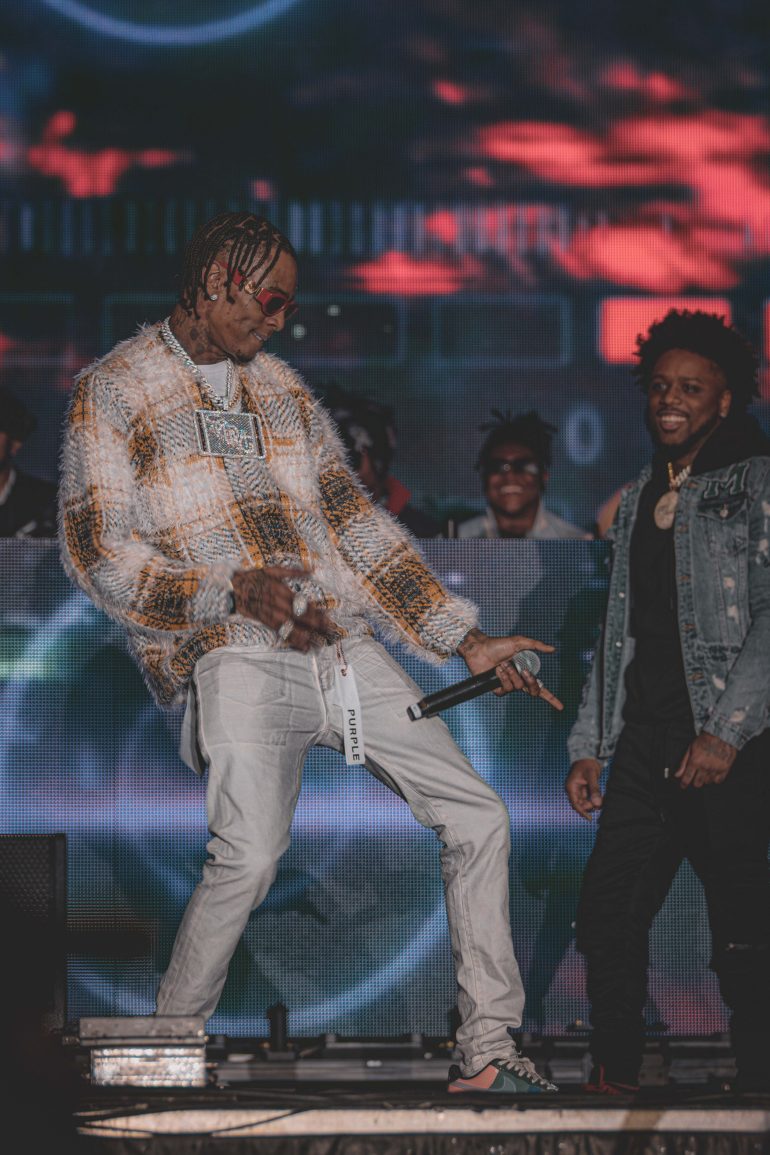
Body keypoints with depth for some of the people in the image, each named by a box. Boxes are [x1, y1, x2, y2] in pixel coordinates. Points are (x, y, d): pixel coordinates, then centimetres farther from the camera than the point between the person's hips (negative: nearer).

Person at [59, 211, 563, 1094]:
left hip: (344, 649, 6)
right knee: (249, 855, -26)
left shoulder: (279, 385, 20)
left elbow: (354, 519, 21)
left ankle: (486, 1054, 9)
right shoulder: (112, 392, 2)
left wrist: (464, 638, 14)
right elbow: (97, 554, -6)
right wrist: (233, 589, -19)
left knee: (476, 815, 2)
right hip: (236, 658, -6)